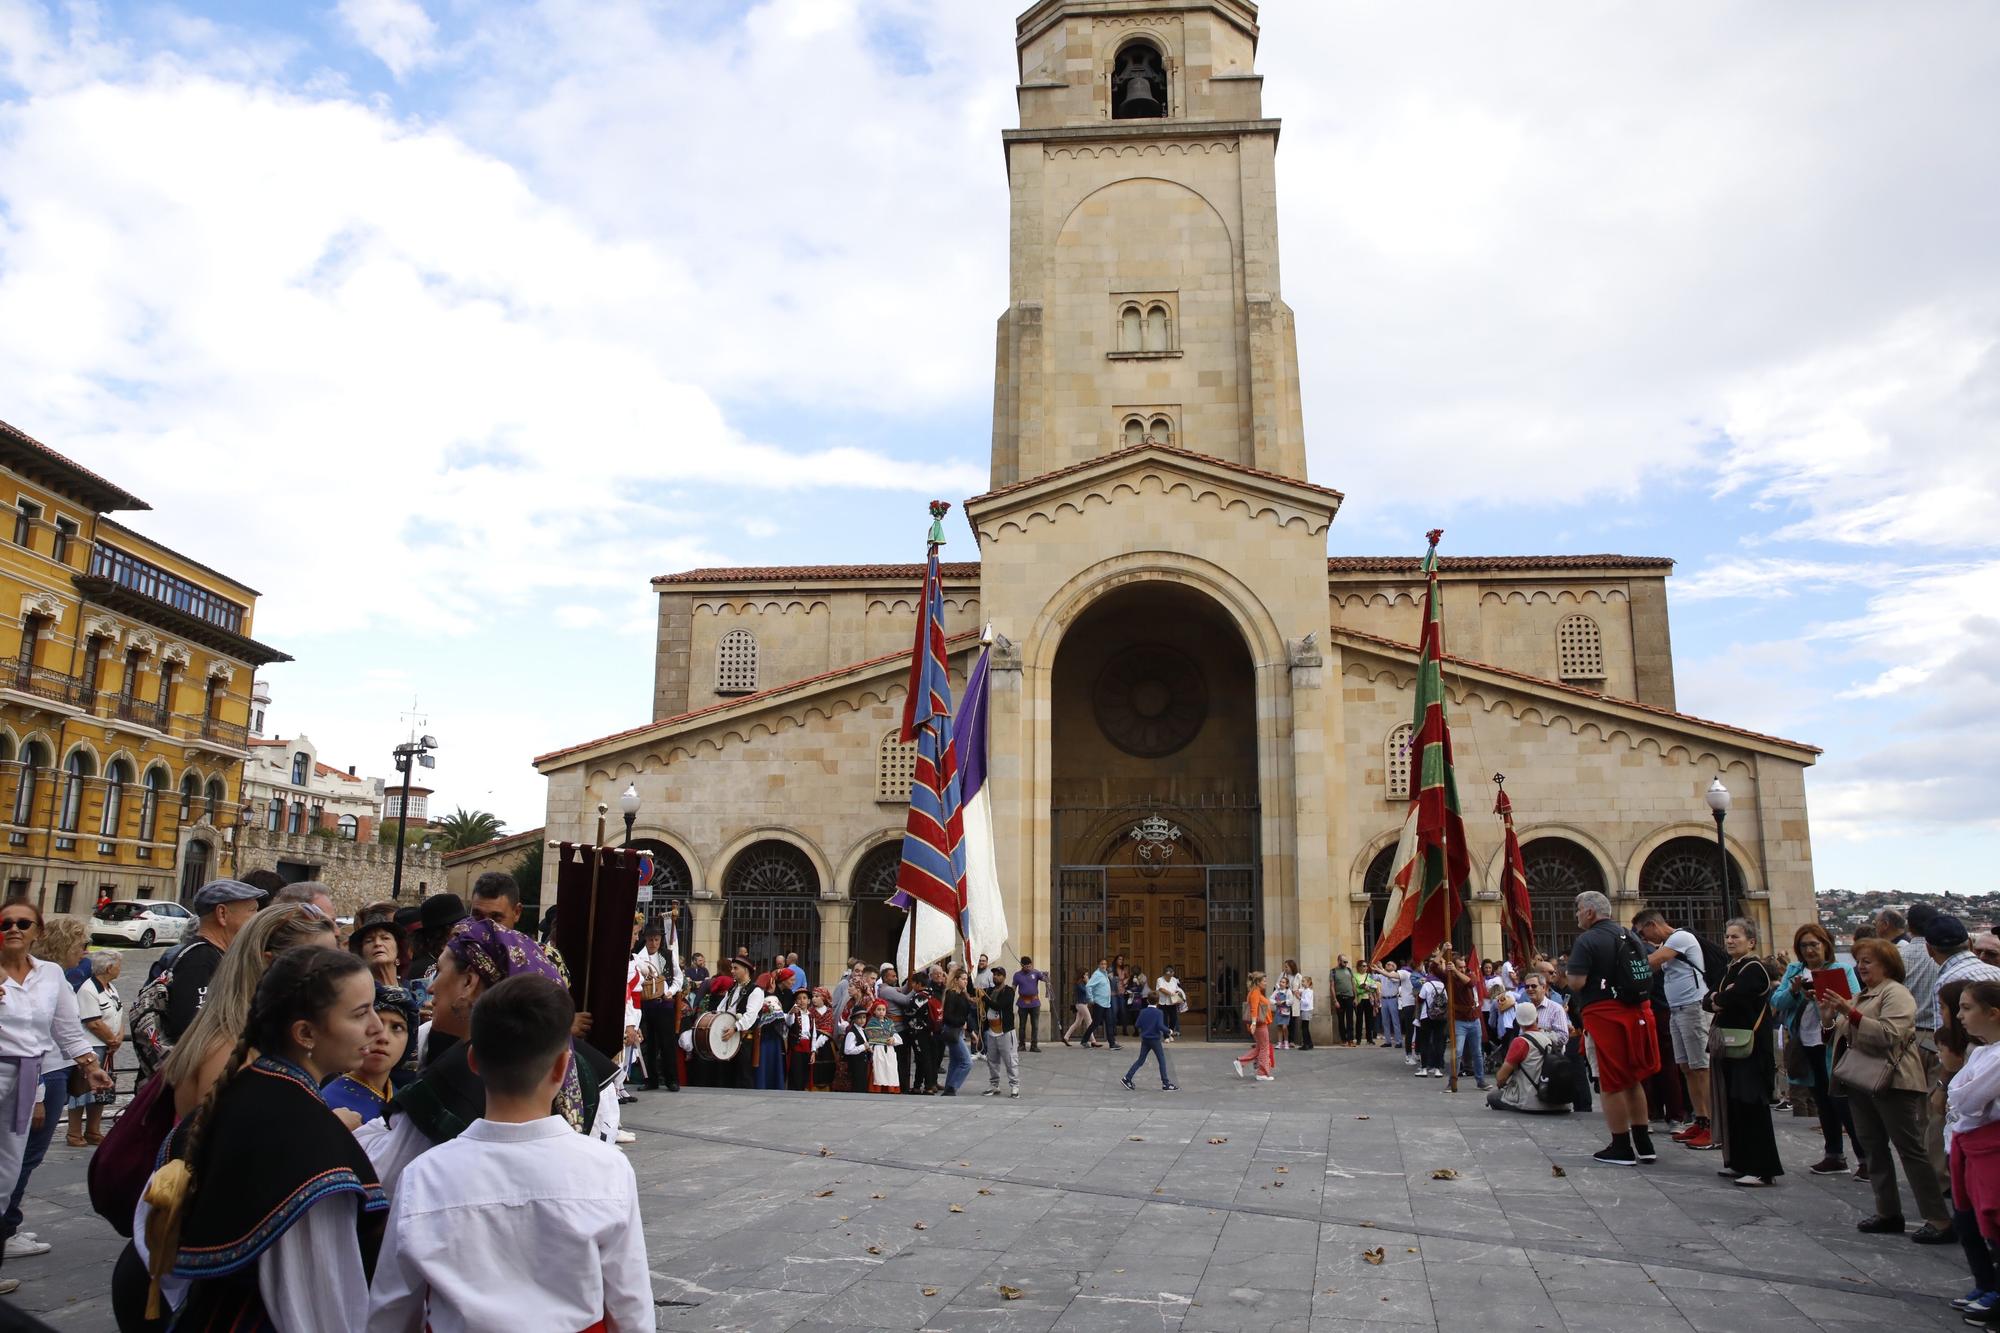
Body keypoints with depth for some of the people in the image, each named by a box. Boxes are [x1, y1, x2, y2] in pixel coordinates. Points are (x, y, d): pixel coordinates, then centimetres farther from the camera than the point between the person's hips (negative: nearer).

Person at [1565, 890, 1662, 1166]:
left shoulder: (1588, 940, -12)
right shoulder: (1631, 936, 12)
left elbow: (1576, 983, -19)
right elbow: (1646, 975, 22)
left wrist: (1569, 973, 2)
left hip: (1605, 1014, -8)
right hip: (1638, 1013, 8)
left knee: (1612, 1083, 2)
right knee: (1633, 1079, 19)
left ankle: (1621, 1148, 7)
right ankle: (1643, 1143, 24)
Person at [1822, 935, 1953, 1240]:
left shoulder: (1895, 993, -9)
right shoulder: (1861, 996, 17)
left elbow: (1889, 1034, -24)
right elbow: (1842, 1037, 17)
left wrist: (1849, 1012, -27)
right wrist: (1829, 1019, -2)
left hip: (1893, 1083, -9)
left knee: (1911, 1149, -6)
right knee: (1873, 1149, 11)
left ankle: (1940, 1221, -1)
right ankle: (1888, 1213, 19)